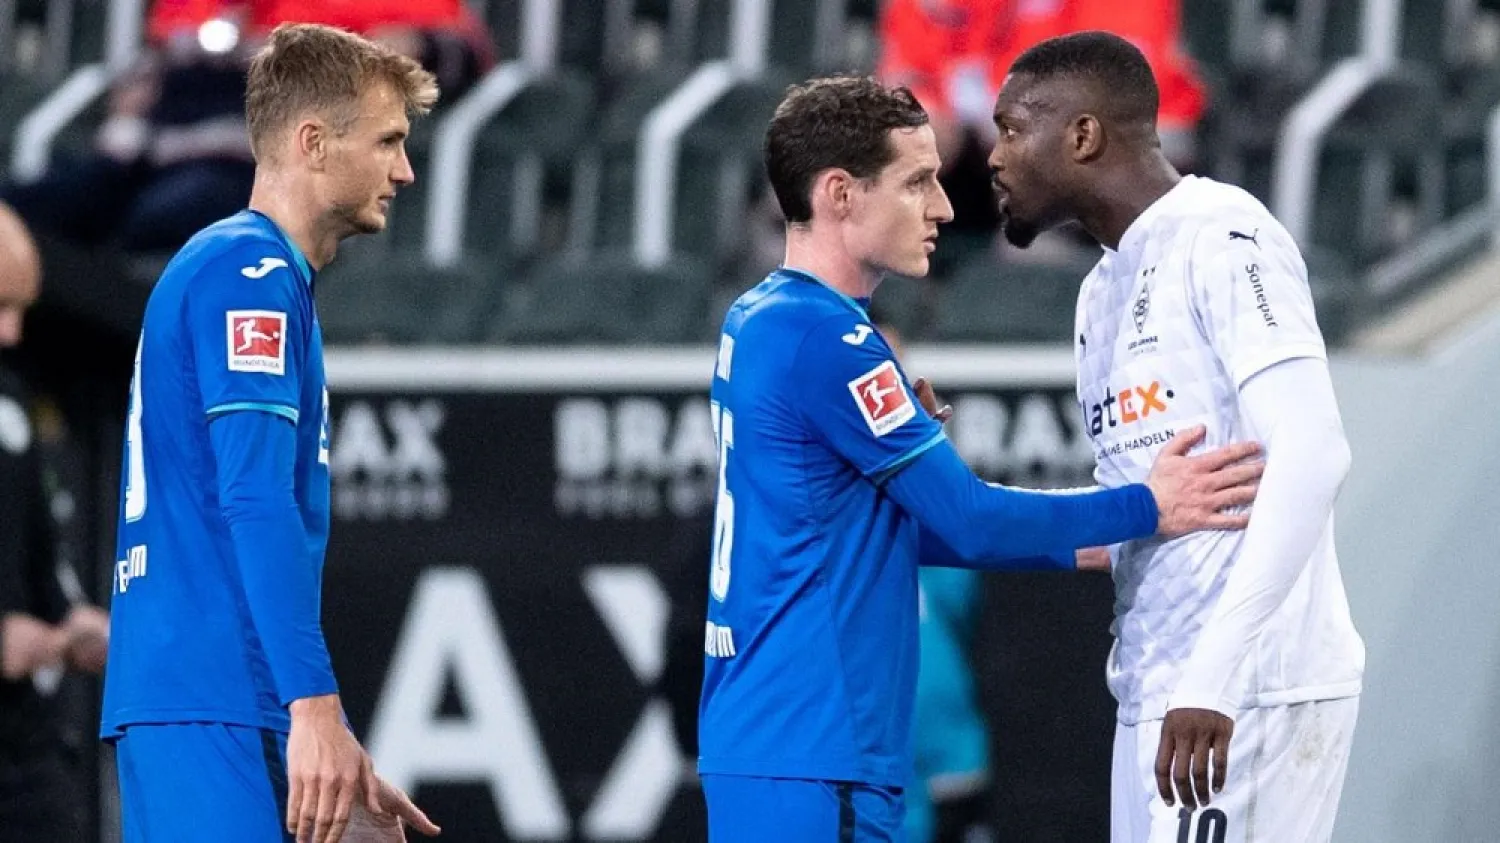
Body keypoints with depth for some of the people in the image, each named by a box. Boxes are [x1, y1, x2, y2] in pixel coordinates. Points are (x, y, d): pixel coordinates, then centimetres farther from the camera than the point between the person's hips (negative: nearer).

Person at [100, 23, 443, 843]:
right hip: (211, 712, -10)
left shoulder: (243, 270, 24)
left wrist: (339, 761, 28)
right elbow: (254, 499, -18)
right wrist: (316, 708, -23)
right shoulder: (250, 272, -6)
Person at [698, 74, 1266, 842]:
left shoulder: (757, 326, 15)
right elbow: (968, 519, -12)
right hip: (811, 765, -10)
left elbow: (907, 525, 20)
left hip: (758, 743, 10)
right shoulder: (823, 339, -15)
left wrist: (1094, 545, 18)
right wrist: (1147, 510, -2)